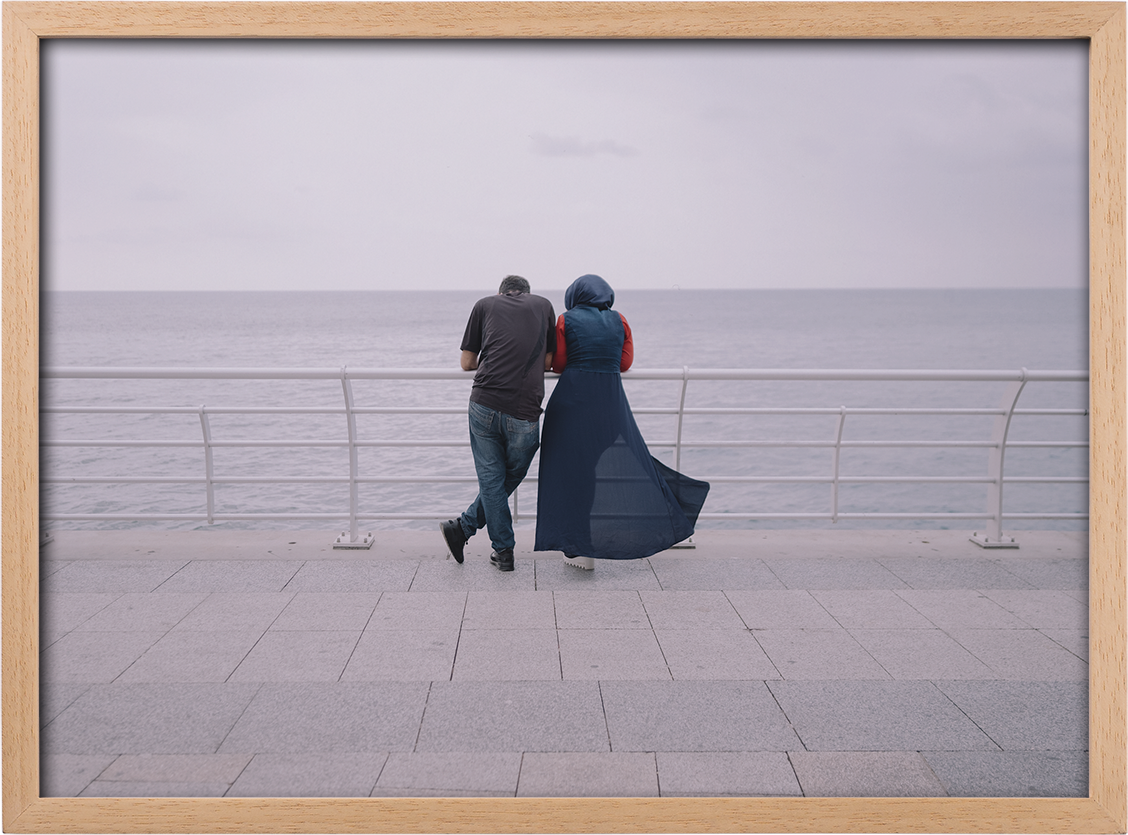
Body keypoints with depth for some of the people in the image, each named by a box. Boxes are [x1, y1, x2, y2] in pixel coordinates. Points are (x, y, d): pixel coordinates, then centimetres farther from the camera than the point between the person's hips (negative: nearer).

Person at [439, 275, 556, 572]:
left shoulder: (485, 304, 15)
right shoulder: (543, 305, 17)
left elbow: (467, 363, 16)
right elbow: (548, 362, 19)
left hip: (484, 404, 0)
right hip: (525, 413, 0)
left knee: (491, 480, 12)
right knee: (511, 478, 19)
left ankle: (504, 552, 15)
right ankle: (463, 527, 22)